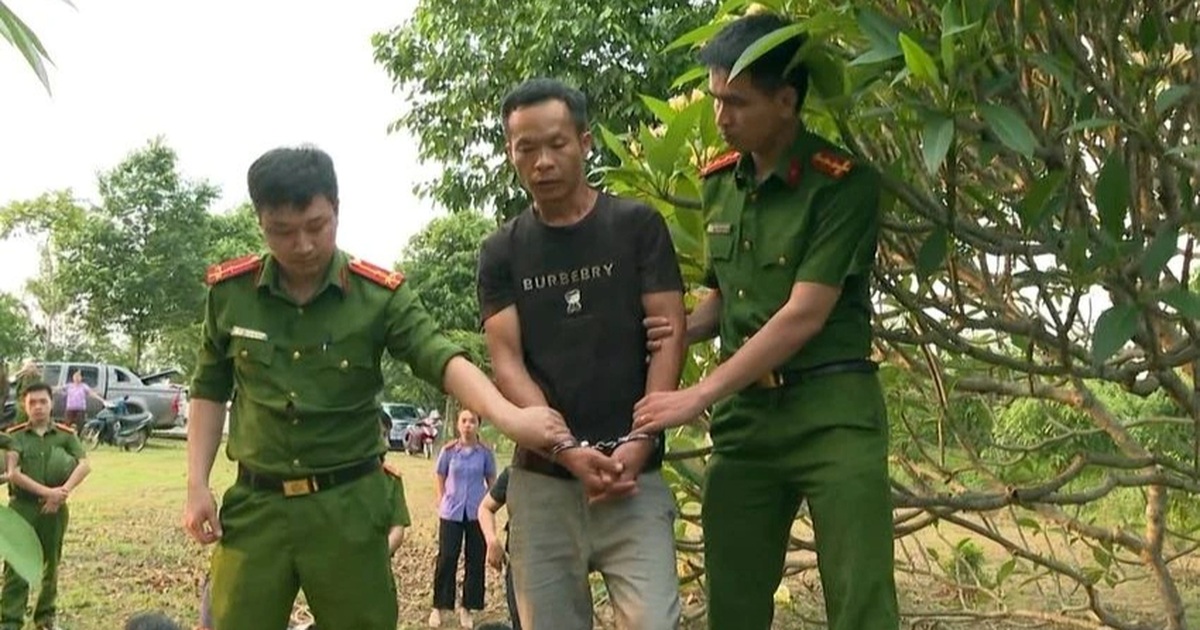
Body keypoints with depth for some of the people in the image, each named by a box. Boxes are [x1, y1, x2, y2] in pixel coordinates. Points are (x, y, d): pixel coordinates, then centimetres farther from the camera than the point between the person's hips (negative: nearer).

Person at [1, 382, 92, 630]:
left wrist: (62, 492, -21)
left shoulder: (65, 435, 4)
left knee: (51, 566, 11)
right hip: (22, 507, -2)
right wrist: (46, 492, -20)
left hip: (55, 508, 2)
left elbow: (85, 465, -7)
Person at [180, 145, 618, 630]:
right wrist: (197, 485, 2)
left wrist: (508, 416, -38)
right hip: (255, 504, 2)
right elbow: (209, 390, 10)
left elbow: (443, 359, -20)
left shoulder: (380, 294, -8)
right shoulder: (228, 290, -1)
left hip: (347, 505, -1)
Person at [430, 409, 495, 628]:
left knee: (475, 560, 5)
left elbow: (491, 481, 6)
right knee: (447, 558, 0)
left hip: (477, 512, 1)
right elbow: (440, 478, 7)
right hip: (451, 512, -1)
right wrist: (442, 503, 1)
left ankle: (466, 608, 17)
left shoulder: (485, 452, -3)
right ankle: (438, 607, 13)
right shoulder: (448, 450, -3)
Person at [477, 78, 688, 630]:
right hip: (541, 478, 2)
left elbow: (670, 335, -2)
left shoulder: (637, 226, 4)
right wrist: (568, 450, -14)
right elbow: (506, 361, 0)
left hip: (634, 474, -2)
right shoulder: (501, 252, 9)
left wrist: (638, 442, -14)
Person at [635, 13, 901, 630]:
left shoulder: (843, 183, -11)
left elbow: (804, 316, -16)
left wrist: (697, 396, -15)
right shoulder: (718, 181, 9)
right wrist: (676, 332, -2)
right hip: (744, 412, 6)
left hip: (831, 409, -6)